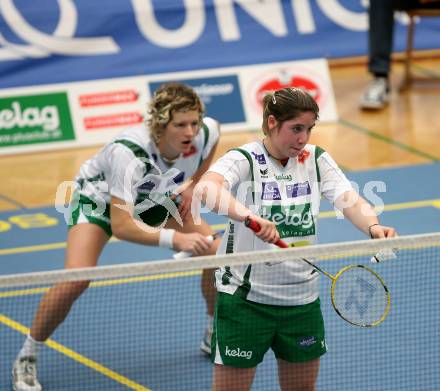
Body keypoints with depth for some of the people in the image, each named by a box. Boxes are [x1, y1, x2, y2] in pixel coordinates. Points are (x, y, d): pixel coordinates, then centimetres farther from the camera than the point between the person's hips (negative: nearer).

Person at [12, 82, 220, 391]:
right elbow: (121, 226, -46)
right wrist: (176, 238, -55)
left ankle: (216, 336, 22)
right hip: (100, 199, -5)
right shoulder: (129, 153, -44)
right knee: (76, 278, -26)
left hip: (155, 200, 6)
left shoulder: (203, 134, -28)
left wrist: (193, 185, -5)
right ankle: (27, 358, -6)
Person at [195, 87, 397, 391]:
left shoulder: (316, 159, 3)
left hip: (302, 297, 5)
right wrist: (247, 216, -51)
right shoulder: (244, 160, -12)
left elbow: (350, 200, -11)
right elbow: (206, 188, -33)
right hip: (246, 297, -5)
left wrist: (373, 226, -34)